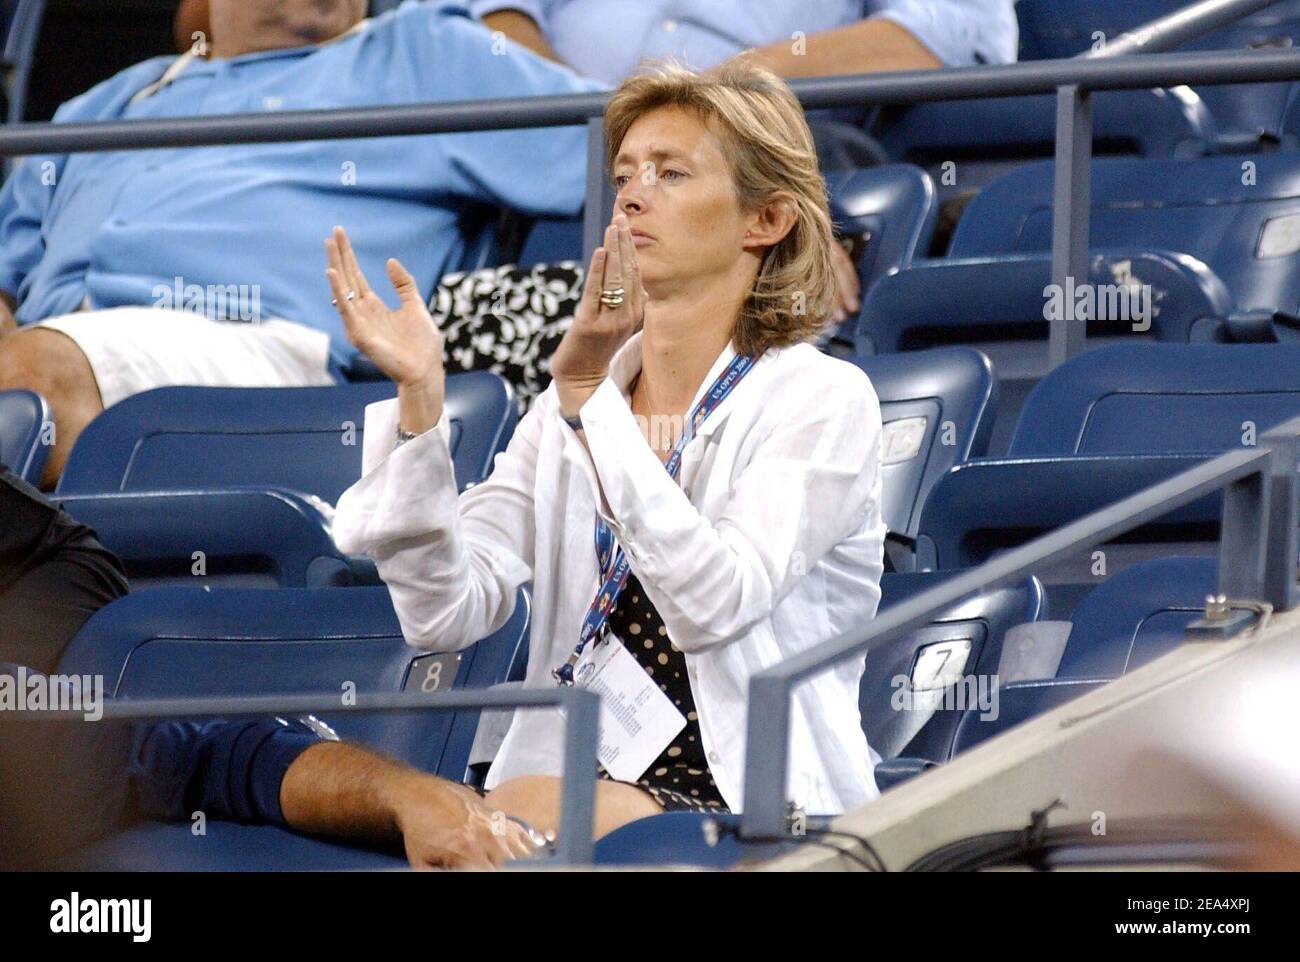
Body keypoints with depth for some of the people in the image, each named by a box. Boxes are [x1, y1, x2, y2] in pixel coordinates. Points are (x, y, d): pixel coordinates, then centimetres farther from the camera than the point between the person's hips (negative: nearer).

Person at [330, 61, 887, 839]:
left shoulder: (821, 399, -1)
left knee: (525, 806, -34)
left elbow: (713, 604, -18)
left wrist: (587, 394, -20)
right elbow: (447, 614, 1)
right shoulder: (572, 402, 14)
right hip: (569, 786, 4)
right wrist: (418, 395, -9)